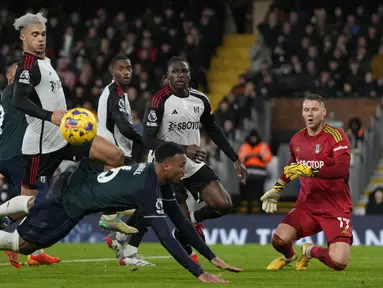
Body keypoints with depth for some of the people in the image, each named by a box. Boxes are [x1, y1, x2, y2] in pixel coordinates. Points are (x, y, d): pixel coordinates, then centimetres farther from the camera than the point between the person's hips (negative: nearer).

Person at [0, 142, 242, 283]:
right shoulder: (147, 189, -36)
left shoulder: (158, 176, -10)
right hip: (69, 202, -9)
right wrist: (198, 273, -44)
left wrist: (212, 257, -8)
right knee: (23, 244, 0)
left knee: (34, 204, 35)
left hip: (75, 182, 9)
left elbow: (181, 222, -5)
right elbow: (165, 236, -41)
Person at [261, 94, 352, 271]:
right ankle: (289, 256, 21)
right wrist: (277, 190, 26)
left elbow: (343, 169, -28)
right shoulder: (297, 140, 6)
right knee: (279, 239, -20)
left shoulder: (336, 136, -13)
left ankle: (311, 251, 19)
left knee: (338, 262, -19)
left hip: (336, 208, -4)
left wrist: (310, 172, -34)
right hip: (307, 205, 4)